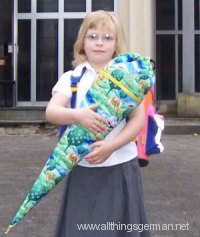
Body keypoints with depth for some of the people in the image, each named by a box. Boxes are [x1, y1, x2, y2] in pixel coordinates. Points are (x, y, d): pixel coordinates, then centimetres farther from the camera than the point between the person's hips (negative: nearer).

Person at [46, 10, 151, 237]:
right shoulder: (71, 78, 3)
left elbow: (138, 118, -4)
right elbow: (51, 111, -9)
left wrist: (111, 146, -19)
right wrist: (78, 115, -30)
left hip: (121, 165, 0)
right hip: (83, 167, 0)